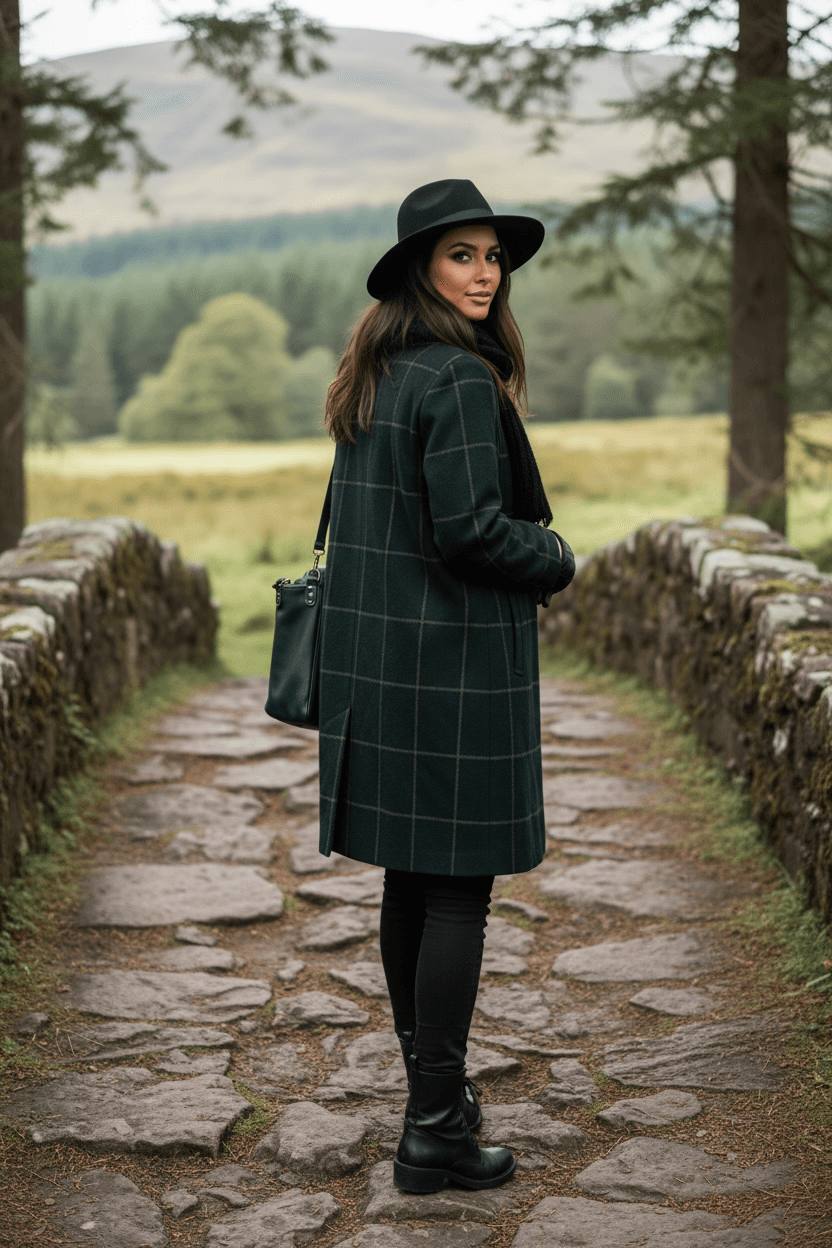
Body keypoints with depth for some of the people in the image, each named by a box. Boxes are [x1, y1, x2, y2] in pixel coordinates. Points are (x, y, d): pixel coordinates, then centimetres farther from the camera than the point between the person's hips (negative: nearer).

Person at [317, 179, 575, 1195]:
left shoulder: (370, 380, 13)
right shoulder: (460, 377, -15)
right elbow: (471, 527, -21)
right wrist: (557, 561, -3)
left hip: (375, 657, 9)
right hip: (454, 661, -9)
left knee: (411, 882, 15)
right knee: (458, 891, -2)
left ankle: (432, 1088, 28)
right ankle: (434, 1130, 3)